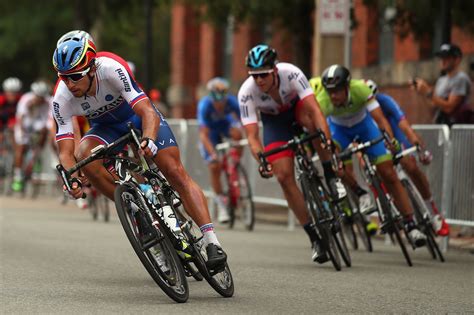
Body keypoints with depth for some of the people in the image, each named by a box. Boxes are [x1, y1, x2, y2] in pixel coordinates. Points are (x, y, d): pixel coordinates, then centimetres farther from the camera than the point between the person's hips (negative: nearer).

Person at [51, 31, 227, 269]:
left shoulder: (112, 69, -36)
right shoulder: (62, 99, -27)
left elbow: (148, 112, -41)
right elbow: (65, 151, -26)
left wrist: (149, 139, -62)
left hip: (138, 116, -3)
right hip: (106, 126, 3)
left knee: (175, 172, -17)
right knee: (85, 155, -30)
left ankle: (211, 242, -20)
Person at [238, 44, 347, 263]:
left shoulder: (291, 73, -35)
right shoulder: (246, 93, -31)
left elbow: (314, 109, -42)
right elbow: (252, 135, -32)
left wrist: (328, 142, -55)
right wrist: (262, 160, -52)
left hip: (296, 107, -1)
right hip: (274, 121, 1)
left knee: (310, 118, -39)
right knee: (284, 176, -14)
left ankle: (331, 178, -23)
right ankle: (314, 237, -4)